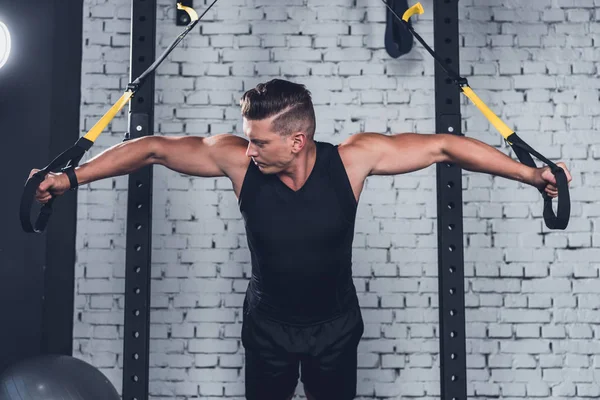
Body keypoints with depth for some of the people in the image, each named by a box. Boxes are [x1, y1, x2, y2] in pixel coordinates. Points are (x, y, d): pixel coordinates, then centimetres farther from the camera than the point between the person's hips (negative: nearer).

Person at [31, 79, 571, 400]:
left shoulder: (353, 157, -24)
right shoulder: (238, 161, -22)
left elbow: (442, 145, -18)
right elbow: (154, 148, -14)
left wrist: (529, 173, -18)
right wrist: (72, 177, -13)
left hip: (335, 326, 0)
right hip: (267, 327, 1)